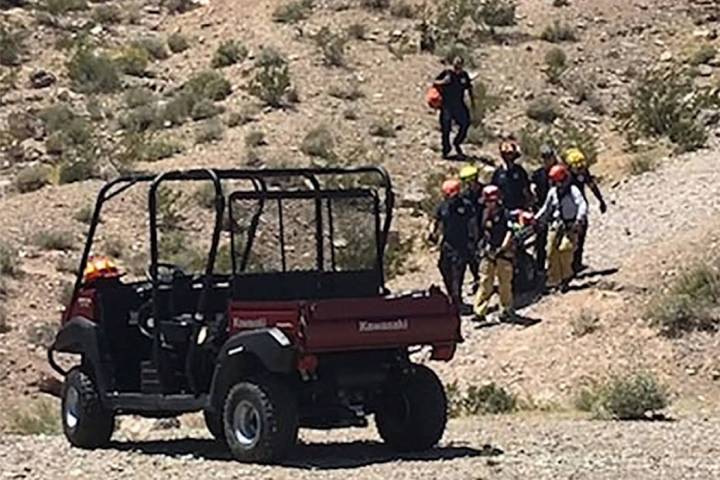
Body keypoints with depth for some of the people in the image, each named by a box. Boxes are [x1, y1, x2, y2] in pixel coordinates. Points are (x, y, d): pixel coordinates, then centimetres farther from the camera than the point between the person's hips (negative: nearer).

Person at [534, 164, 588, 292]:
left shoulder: (573, 190, -8)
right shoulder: (553, 192, 12)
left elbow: (582, 205, -20)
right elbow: (546, 208, 25)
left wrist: (579, 220, -34)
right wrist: (536, 219, 17)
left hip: (570, 227, -6)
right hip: (555, 225, 6)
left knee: (564, 250, -18)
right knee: (552, 253, 0)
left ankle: (566, 276, 4)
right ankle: (553, 281, 10)